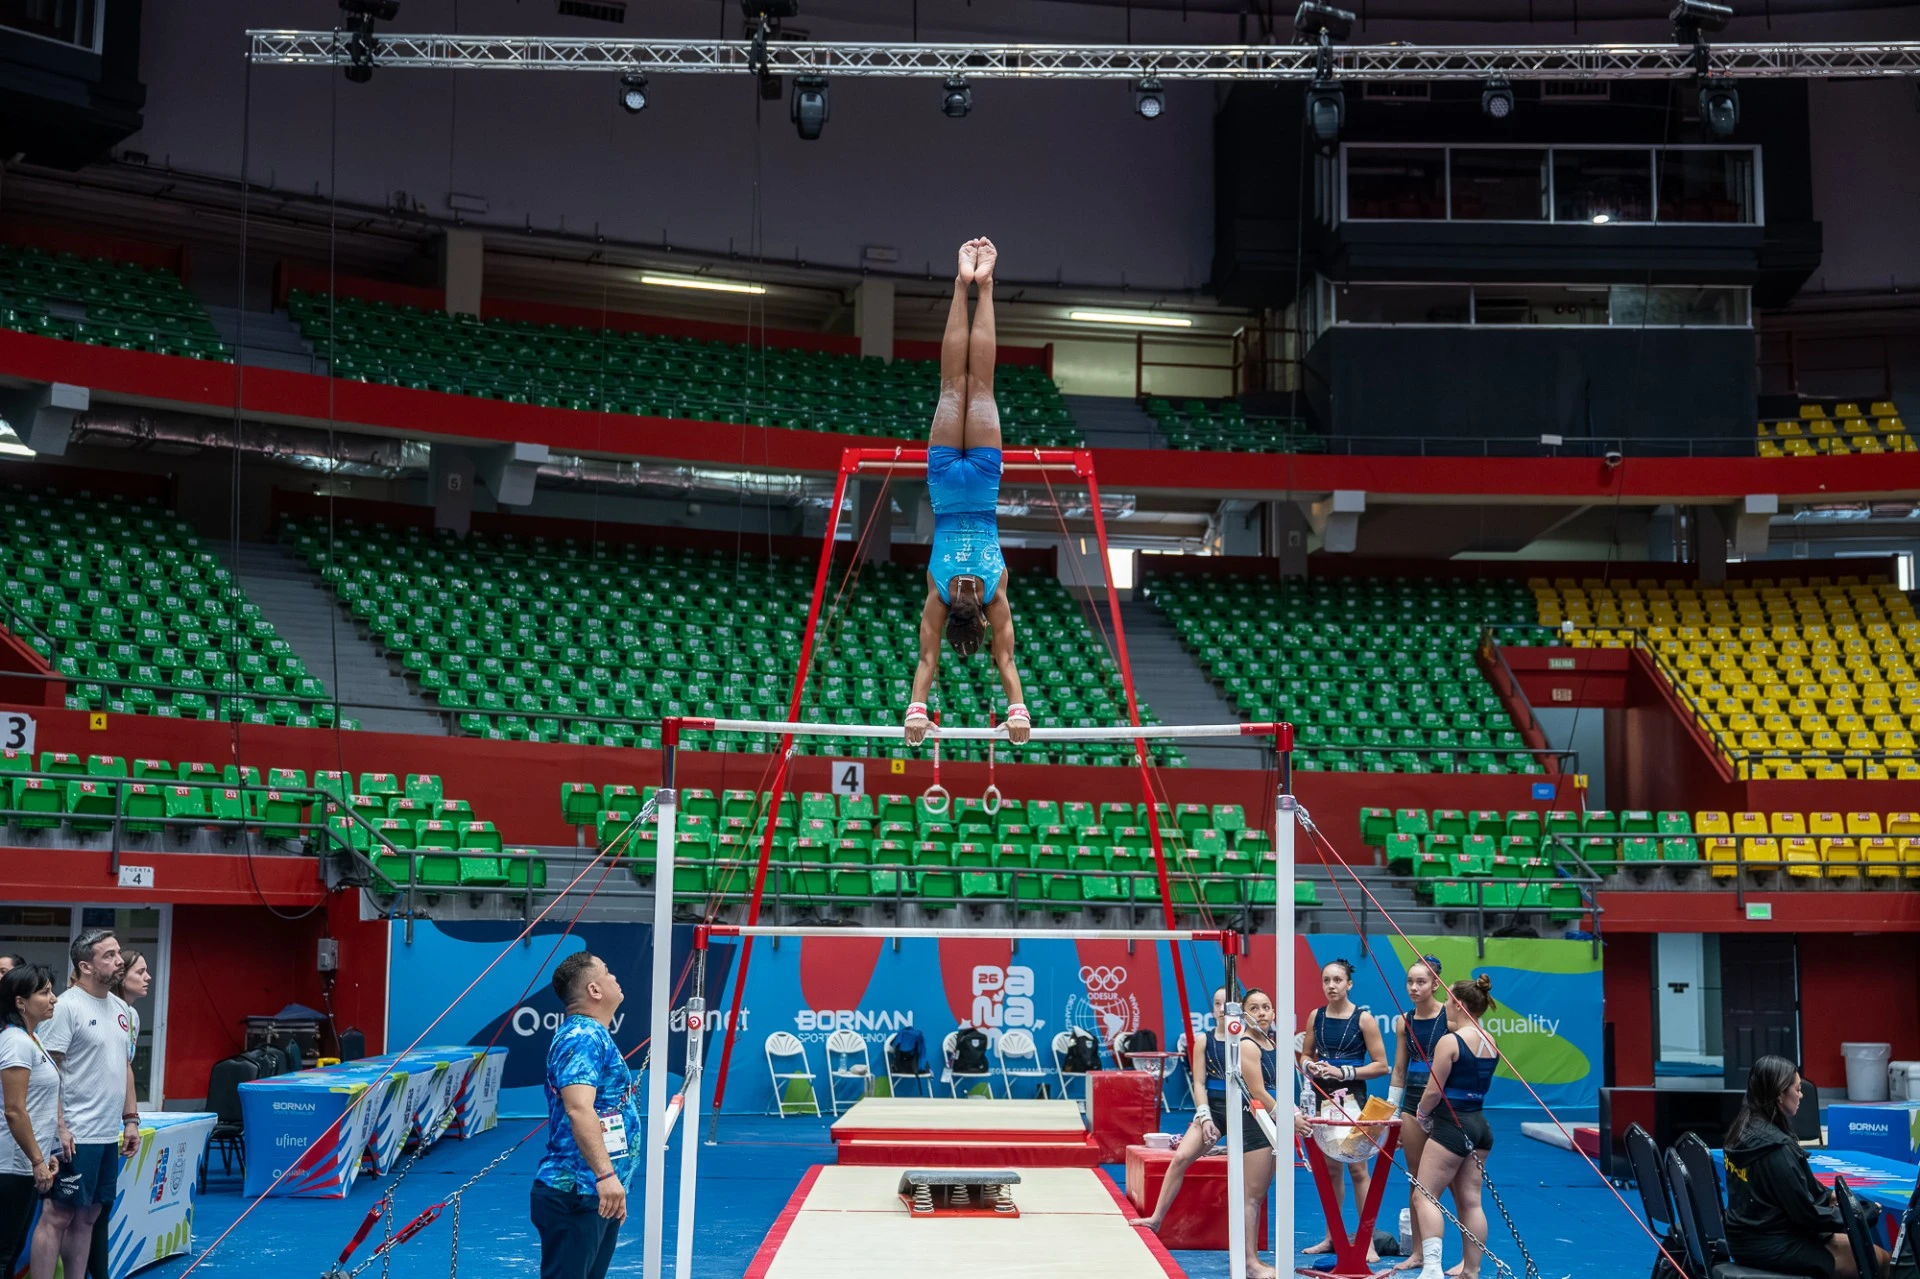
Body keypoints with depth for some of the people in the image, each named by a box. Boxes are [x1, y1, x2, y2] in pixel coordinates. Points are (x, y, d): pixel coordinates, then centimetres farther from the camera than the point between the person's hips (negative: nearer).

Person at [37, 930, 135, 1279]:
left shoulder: (120, 1008, 12)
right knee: (58, 1216, -3)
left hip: (110, 1134, 8)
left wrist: (130, 1119, 15)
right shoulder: (67, 1006, -12)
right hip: (77, 1135, -8)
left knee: (87, 1217, 12)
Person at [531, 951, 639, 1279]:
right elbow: (578, 1109, -29)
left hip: (598, 1194, 10)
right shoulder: (583, 1036, -16)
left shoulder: (593, 1034, 17)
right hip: (575, 1195, -10)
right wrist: (605, 1174, -37)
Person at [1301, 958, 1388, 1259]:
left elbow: (1381, 1065, -8)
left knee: (1357, 1167, -7)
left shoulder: (1363, 1018, -8)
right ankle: (1332, 1236, 22)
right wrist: (1309, 1066, -6)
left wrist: (1344, 1072, -16)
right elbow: (1305, 1055, 17)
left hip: (1351, 1098, -5)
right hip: (1321, 1096, 5)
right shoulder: (1316, 1016, 5)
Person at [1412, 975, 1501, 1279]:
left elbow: (1433, 1092, -13)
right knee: (1470, 1200, 10)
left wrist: (1422, 1115, 5)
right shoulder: (1490, 1041, 8)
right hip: (1479, 1125, 8)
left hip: (1451, 1126, -8)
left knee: (1425, 1195, -4)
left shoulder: (1449, 1041, -14)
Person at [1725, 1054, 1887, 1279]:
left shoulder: (1744, 1131, 4)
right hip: (1771, 1246, -9)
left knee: (1846, 1242, 23)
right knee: (1879, 1258, -2)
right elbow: (1805, 1213, -18)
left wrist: (1828, 1196, 10)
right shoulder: (1775, 1147, -24)